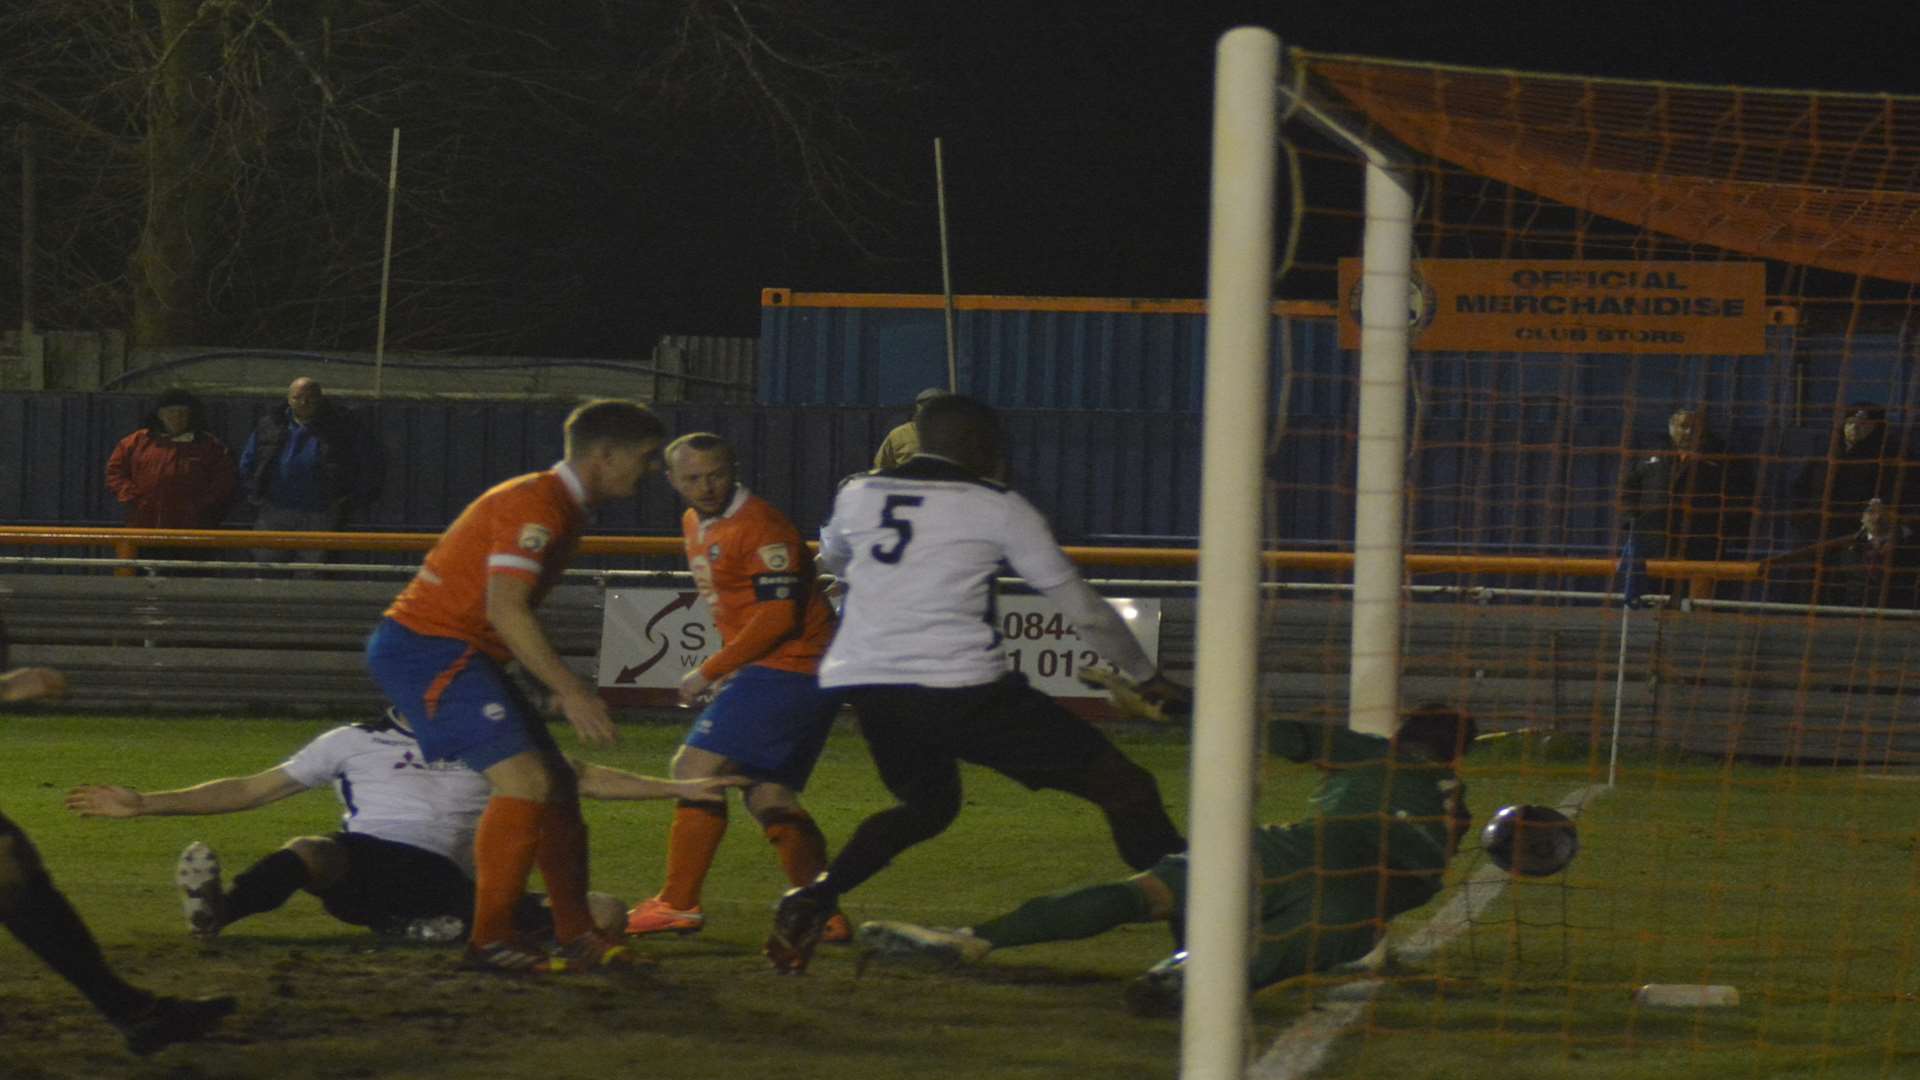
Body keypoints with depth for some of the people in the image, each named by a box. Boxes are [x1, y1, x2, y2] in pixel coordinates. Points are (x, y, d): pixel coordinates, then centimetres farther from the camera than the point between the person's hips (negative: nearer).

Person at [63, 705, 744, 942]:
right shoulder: (355, 743, 22)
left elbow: (585, 778, 30)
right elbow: (252, 790, 19)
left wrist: (680, 789, 21)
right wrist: (145, 805, 11)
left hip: (446, 881, 2)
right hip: (361, 858, -2)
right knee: (307, 852, -38)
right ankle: (217, 908, -66)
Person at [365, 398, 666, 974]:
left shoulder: (564, 509, 16)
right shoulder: (536, 505, -17)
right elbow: (505, 608, -26)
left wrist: (568, 687, 21)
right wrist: (570, 692, -27)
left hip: (463, 654, 11)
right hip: (427, 646, -11)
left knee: (558, 784, 10)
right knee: (524, 779, -20)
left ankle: (575, 932, 18)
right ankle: (490, 941, -15)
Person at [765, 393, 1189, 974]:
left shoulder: (857, 494, 13)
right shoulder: (997, 507, 3)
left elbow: (833, 561, 35)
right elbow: (1083, 609, 7)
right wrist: (1146, 676, 19)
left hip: (863, 681, 5)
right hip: (961, 688, -5)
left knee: (927, 804, 32)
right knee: (1125, 789, 1)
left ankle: (813, 899, 10)